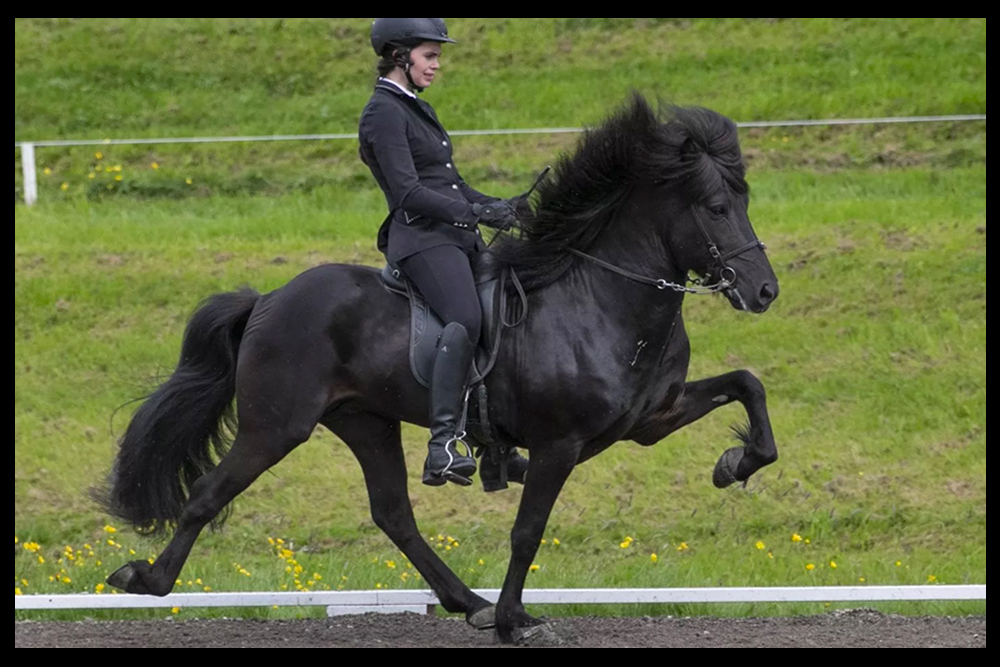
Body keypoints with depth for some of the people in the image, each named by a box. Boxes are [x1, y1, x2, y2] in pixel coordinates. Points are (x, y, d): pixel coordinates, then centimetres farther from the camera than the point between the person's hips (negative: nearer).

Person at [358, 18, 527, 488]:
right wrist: (476, 213, -18)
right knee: (466, 318, -32)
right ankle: (443, 447, -43)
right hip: (422, 238, -11)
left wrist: (500, 209, 13)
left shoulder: (417, 109, 22)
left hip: (457, 236, 11)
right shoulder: (384, 113, -8)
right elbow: (409, 192, -17)